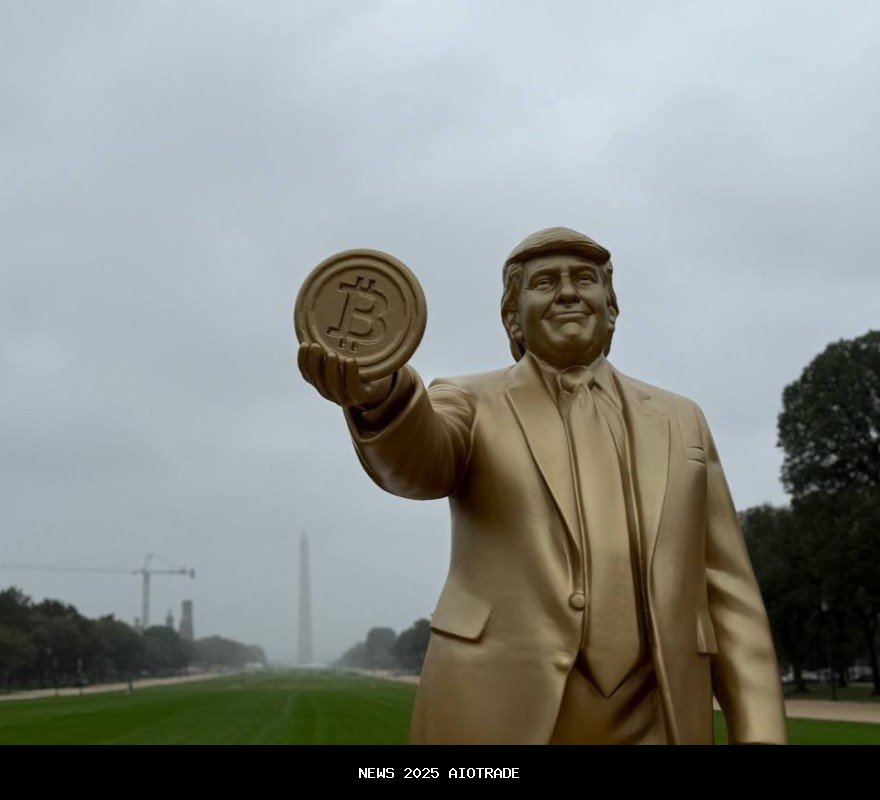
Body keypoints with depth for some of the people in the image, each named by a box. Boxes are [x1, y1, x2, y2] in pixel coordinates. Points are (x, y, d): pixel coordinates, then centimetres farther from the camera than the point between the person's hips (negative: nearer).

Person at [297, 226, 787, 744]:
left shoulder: (679, 421, 14)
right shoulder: (472, 404, 7)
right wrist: (381, 394, -39)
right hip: (500, 712, -2)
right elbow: (417, 460, -16)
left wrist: (760, 730, 2)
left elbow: (727, 590, 11)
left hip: (649, 722, 2)